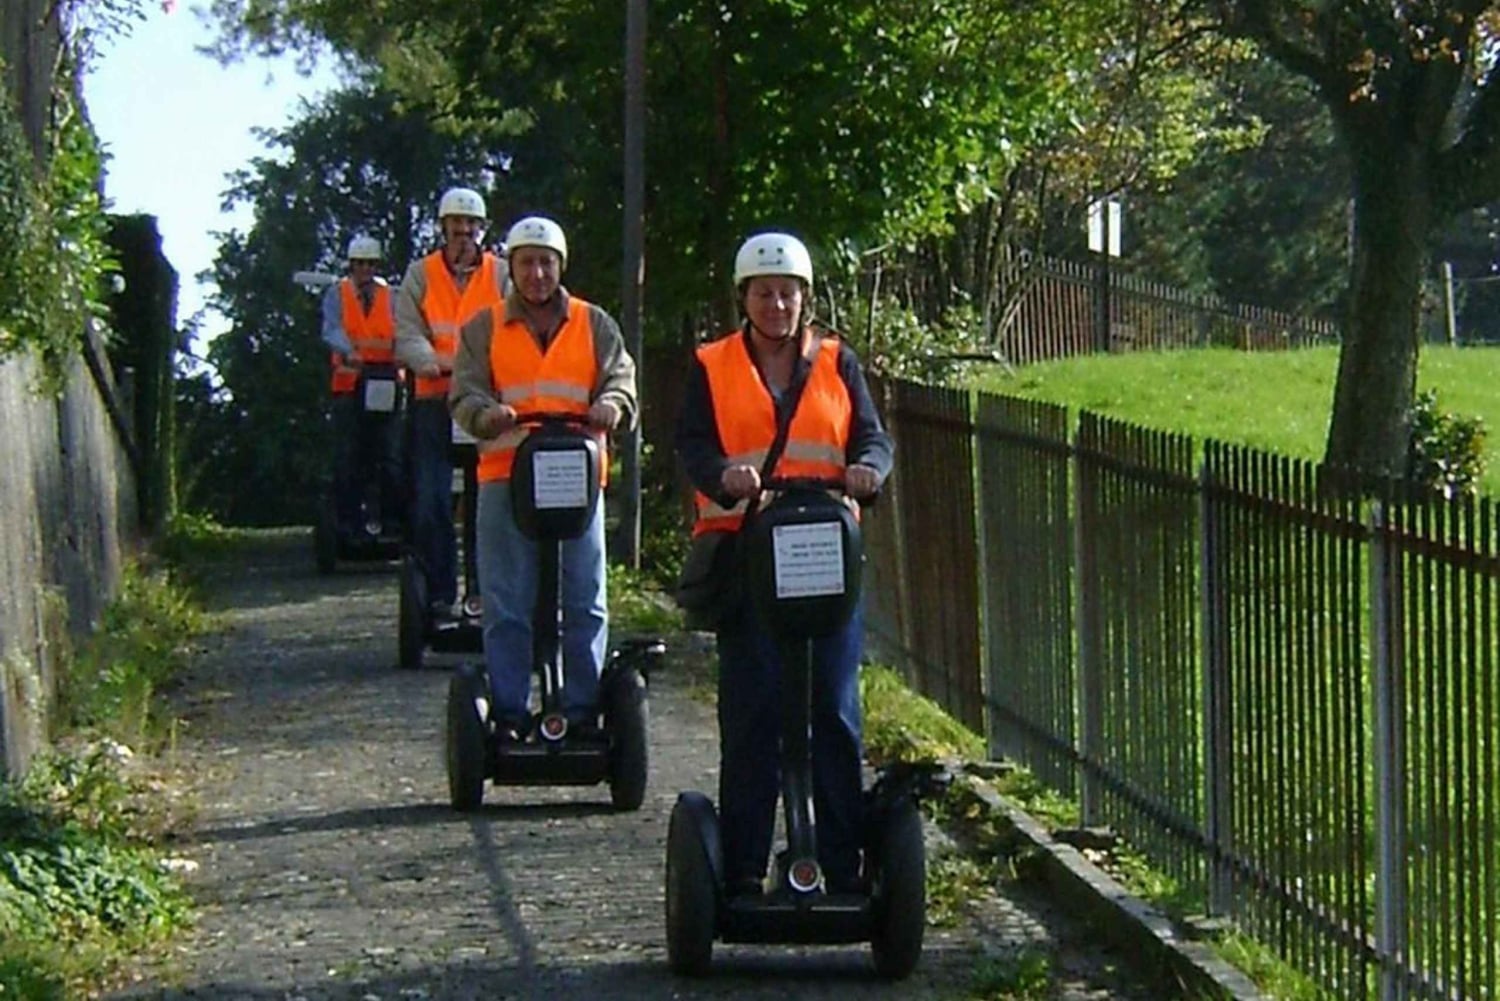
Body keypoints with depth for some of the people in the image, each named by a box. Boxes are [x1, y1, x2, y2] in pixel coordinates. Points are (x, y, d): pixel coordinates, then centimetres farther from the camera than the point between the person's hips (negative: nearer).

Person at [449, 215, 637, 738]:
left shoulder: (595, 325, 15)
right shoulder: (483, 329, 12)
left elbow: (621, 376, 5)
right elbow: (464, 394, 4)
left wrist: (613, 404, -20)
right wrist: (487, 414, -20)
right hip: (506, 478, -1)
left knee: (585, 602, 0)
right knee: (507, 606, -1)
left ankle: (582, 711, 6)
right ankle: (509, 714, 3)